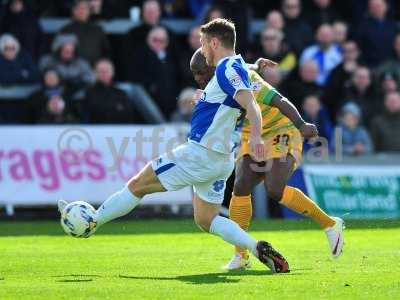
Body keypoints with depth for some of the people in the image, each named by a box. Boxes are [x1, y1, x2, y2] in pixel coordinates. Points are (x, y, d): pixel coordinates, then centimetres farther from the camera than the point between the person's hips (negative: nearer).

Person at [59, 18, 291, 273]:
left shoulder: (227, 68, -15)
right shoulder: (235, 67, 14)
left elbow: (251, 104, -29)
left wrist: (256, 136, -43)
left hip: (200, 153, -10)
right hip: (221, 159, 10)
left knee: (137, 185, 3)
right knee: (206, 219, 14)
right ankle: (258, 248, -3)